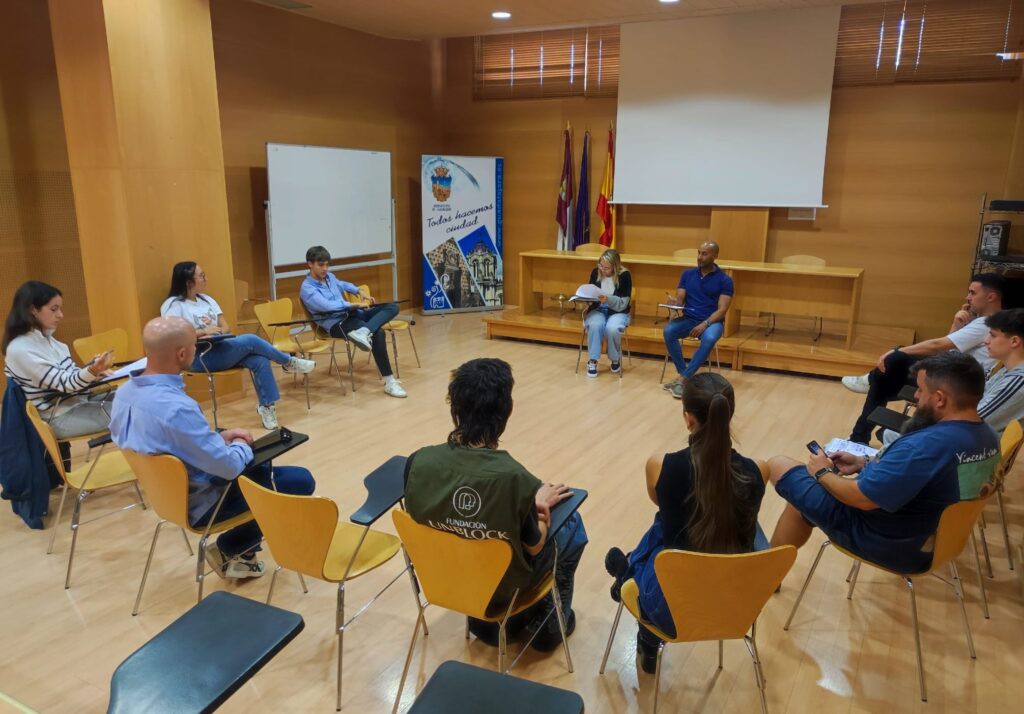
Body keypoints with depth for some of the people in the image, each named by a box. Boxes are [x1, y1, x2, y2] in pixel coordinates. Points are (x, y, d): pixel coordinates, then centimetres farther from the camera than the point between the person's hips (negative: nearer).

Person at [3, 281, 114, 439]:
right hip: (59, 417, -8)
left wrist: (93, 366, -8)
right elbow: (63, 384, -22)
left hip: (75, 399, 8)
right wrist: (93, 371, -39)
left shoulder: (45, 338, 8)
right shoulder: (20, 349, -18)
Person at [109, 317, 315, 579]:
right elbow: (229, 466, -29)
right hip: (200, 502, -9)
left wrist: (221, 436, 5)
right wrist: (240, 446, -7)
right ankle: (229, 550, 11)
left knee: (261, 466, 28)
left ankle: (238, 554, 25)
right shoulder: (176, 407, -37)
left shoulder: (125, 392, -7)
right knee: (301, 481, -3)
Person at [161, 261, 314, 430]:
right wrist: (203, 331, -21)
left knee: (259, 360, -21)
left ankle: (266, 405, -14)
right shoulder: (173, 304, -6)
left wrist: (216, 333, -11)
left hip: (219, 348, 7)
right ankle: (288, 362, -5)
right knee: (251, 341, -26)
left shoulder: (205, 299, 16)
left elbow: (224, 326, 12)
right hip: (199, 358, -7)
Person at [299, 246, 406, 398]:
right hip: (336, 324, -9)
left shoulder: (329, 277, 15)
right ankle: (389, 382, -32)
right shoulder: (307, 288, -10)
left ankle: (363, 332, -35)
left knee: (392, 307, -8)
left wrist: (360, 292, 23)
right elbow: (327, 306, -26)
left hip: (352, 314, 9)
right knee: (377, 334, -33)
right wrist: (355, 304, -23)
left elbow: (343, 285, 39)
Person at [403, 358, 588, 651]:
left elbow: (420, 520, -3)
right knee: (572, 522, 21)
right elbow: (534, 547, -17)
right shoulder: (514, 478, -34)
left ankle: (486, 620, 34)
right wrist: (542, 505, 2)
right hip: (502, 588, -4)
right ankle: (551, 622, 34)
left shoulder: (418, 462, -23)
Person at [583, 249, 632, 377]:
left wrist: (608, 299, -31)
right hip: (598, 310, 2)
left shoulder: (624, 275, -12)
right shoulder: (595, 272, -2)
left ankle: (616, 359, -5)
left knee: (612, 328, -35)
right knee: (594, 325, -33)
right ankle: (592, 361, -18)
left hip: (618, 312, -2)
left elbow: (623, 303, -14)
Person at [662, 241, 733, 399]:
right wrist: (674, 302, -19)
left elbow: (722, 310, -9)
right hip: (688, 319, 3)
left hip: (712, 321, -3)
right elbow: (680, 300, 6)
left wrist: (704, 324, -25)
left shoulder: (724, 280, -2)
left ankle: (682, 379, -31)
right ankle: (685, 376, -23)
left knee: (709, 339, -37)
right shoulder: (688, 274, 9)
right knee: (668, 331, -29)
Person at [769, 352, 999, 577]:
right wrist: (864, 464, 9)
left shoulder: (925, 446, -34)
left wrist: (822, 473, -9)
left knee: (778, 465, 3)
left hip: (885, 542, -9)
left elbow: (861, 498, -27)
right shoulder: (989, 438, -3)